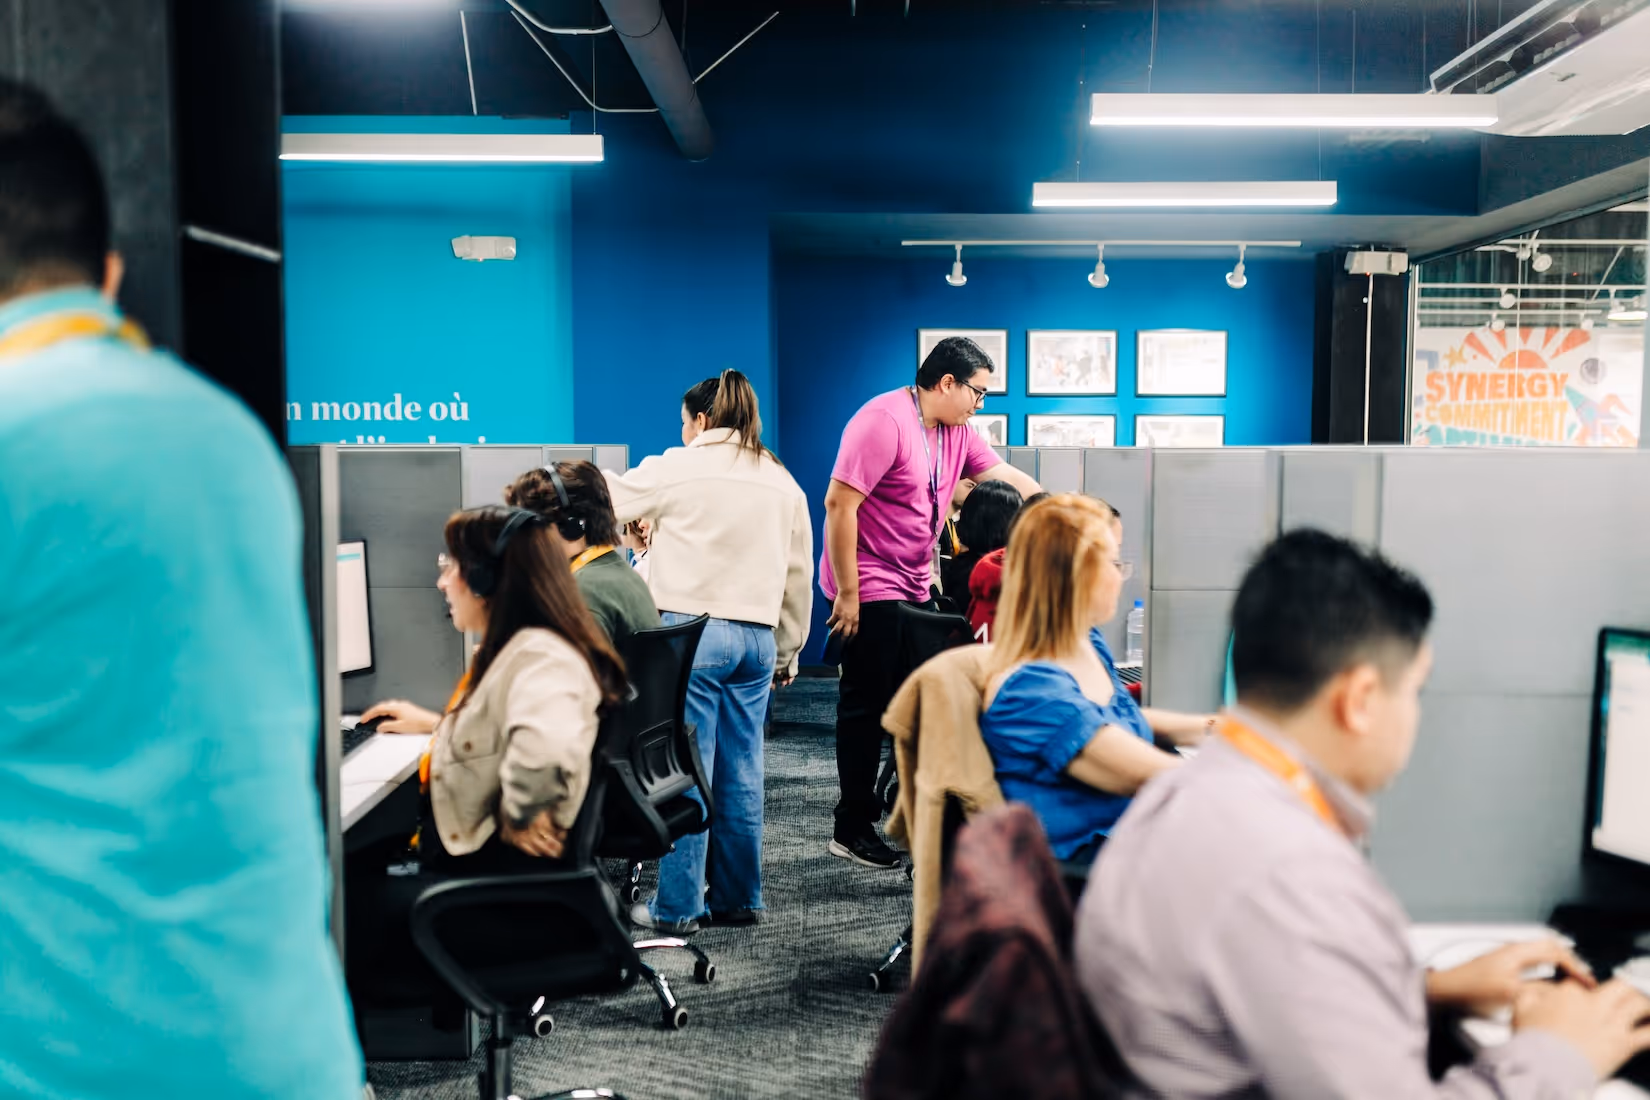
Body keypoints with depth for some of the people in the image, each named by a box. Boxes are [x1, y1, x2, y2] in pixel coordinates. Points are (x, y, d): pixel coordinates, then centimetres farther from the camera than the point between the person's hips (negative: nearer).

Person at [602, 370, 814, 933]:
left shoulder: (677, 469, -2)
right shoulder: (783, 483, 13)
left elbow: (607, 497, 9)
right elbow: (799, 577, 16)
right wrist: (787, 653, 23)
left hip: (692, 631, -5)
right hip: (757, 637, 5)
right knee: (742, 774, 11)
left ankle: (677, 906, 5)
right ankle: (738, 897, 19)